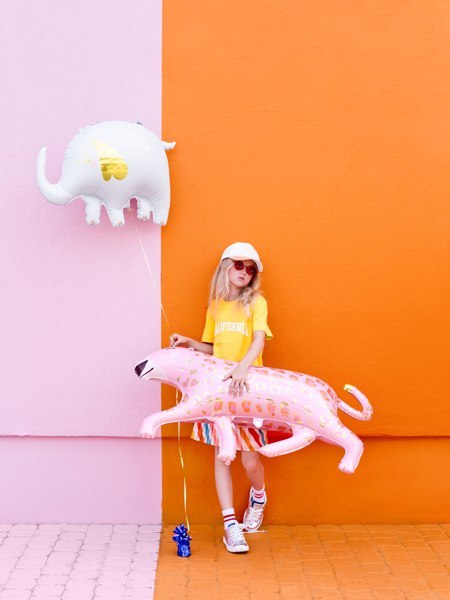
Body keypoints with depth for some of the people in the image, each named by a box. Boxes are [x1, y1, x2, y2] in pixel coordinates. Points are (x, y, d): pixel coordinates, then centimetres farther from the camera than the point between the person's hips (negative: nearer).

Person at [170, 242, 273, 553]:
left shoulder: (256, 302, -2)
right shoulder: (215, 306, 12)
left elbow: (260, 339, -18)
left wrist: (242, 368, -34)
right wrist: (189, 343, 1)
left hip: (248, 387, -3)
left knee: (250, 458, -2)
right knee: (222, 455, 0)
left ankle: (258, 497, 31)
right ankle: (231, 524, 6)